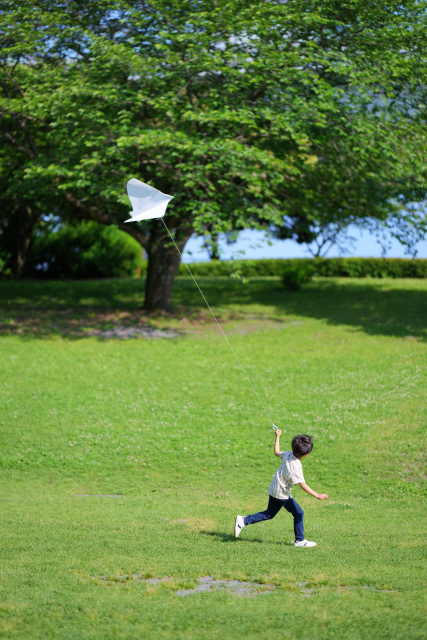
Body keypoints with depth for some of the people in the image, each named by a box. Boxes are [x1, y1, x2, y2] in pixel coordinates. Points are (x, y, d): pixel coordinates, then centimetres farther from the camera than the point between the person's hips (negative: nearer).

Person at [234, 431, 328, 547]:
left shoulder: (288, 454, -4)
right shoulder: (296, 466, -27)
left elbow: (277, 452, 18)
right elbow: (302, 485, -31)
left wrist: (277, 437, 29)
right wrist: (317, 495, -36)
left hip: (274, 490, 9)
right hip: (282, 494, -9)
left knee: (269, 514, 19)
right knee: (298, 513, 0)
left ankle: (243, 521, 17)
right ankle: (299, 540, 6)